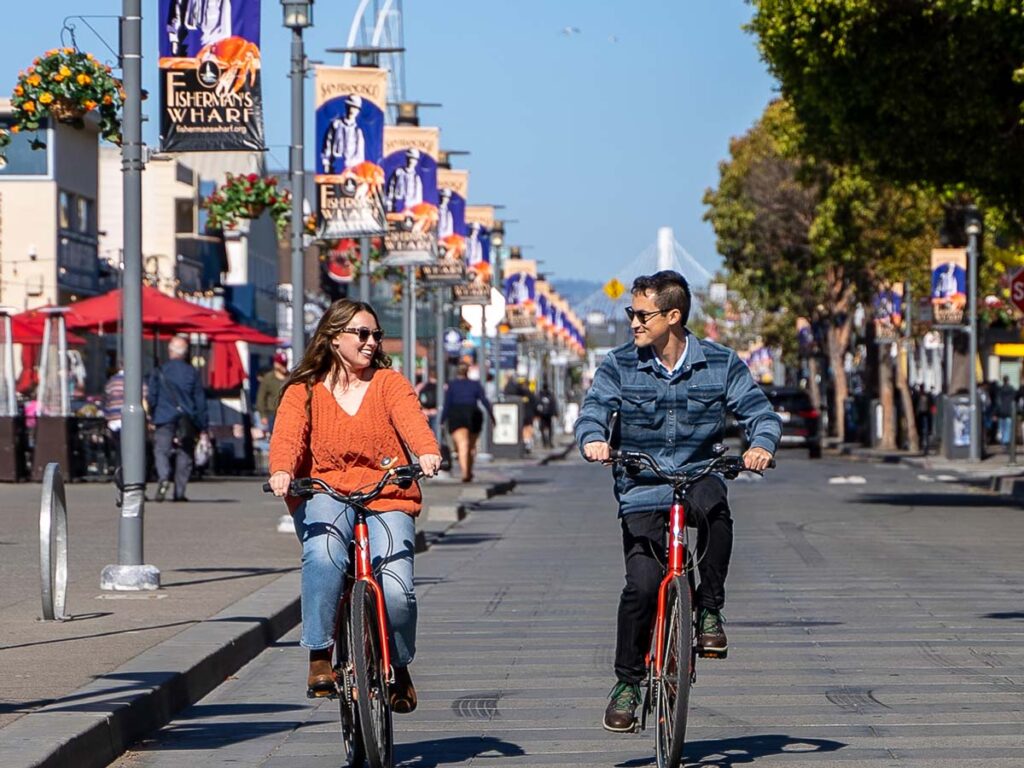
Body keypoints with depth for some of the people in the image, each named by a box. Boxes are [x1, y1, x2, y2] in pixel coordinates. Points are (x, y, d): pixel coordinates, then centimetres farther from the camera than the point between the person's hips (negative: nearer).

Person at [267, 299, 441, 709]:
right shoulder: (303, 392, 8)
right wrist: (281, 471, -32)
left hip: (386, 499, 1)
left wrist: (428, 452, -34)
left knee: (395, 591, -18)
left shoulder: (389, 383, 9)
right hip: (324, 495, -1)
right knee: (323, 553, -36)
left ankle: (399, 665, 12)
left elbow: (410, 419, -11)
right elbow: (287, 436, -9)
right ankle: (319, 656, -24)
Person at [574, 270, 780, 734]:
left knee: (713, 506, -37)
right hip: (641, 491, 0)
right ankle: (627, 682, 3)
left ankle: (709, 609, -17)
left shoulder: (720, 364, 0)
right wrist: (593, 440, -33)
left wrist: (761, 443, -26)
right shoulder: (620, 366, 0)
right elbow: (593, 409, -9)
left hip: (697, 476, 0)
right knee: (642, 585, -16)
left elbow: (758, 410, -4)